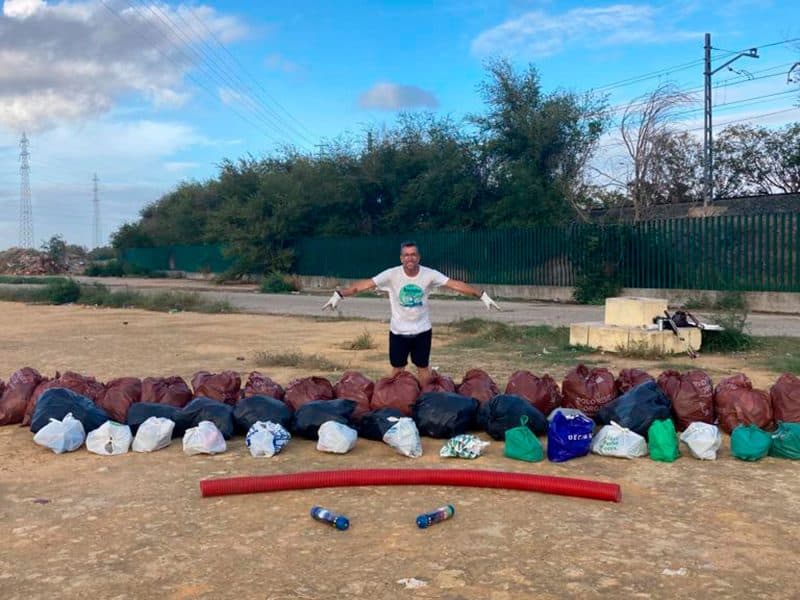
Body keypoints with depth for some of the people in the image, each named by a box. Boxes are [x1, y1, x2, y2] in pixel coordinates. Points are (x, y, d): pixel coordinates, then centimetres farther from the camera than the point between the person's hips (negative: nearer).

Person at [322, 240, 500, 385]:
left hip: (422, 330, 1)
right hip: (398, 330, 0)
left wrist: (481, 295, -23)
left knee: (423, 367, 13)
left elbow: (456, 284, -16)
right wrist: (340, 294, -31)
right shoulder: (392, 275, -16)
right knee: (397, 368, 11)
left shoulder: (429, 275, -14)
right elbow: (365, 284, -21)